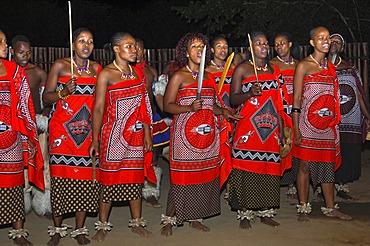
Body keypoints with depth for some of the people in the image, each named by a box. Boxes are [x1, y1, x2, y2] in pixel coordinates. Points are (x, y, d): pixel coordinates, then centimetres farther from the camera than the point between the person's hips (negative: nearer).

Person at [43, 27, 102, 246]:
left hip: (86, 130, 3)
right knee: (60, 177, -2)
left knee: (85, 177, 0)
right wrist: (63, 92, -17)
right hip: (61, 130, -3)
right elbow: (46, 96, 1)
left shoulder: (97, 68, 11)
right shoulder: (60, 66, 1)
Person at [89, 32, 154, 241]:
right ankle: (103, 226, 14)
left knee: (136, 177, 10)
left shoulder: (138, 73, 10)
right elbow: (98, 108, -8)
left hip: (136, 135, 5)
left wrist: (147, 134, 10)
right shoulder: (106, 74, -6)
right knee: (110, 178, 1)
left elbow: (144, 105, 13)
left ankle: (137, 222, 22)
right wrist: (95, 139, -11)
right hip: (113, 135, -5)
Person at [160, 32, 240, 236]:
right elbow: (167, 105, -8)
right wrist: (190, 108, -22)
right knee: (182, 177, -5)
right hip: (185, 134, -6)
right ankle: (169, 220, 8)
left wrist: (223, 111, 3)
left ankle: (195, 218, 20)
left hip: (208, 134, 6)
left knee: (205, 176, 7)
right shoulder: (179, 76, -2)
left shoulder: (209, 77, 15)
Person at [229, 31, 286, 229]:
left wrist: (281, 131, 13)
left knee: (269, 169, 5)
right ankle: (245, 214, 6)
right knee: (246, 170, -4)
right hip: (247, 128, -4)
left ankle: (266, 212, 17)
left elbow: (278, 103, 16)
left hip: (270, 129, 5)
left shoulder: (274, 70, 15)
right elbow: (233, 99, -4)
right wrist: (250, 93, -22)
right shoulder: (242, 69, 1)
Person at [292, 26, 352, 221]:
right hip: (308, 124, -5)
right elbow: (296, 99, -6)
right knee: (306, 165, 0)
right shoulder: (303, 65, -2)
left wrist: (335, 122, 11)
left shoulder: (331, 67, 14)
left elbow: (334, 99, 18)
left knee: (328, 165, 9)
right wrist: (296, 129, -11)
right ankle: (303, 208, 10)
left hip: (328, 125, 5)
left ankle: (330, 207, 18)